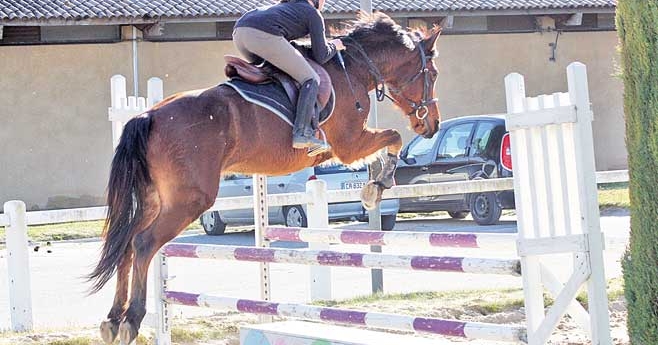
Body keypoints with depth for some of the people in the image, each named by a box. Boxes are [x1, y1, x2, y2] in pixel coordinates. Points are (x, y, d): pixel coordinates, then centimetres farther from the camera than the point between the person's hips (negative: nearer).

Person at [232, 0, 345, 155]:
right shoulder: (314, 14, 18)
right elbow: (320, 56, 13)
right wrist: (333, 46, 32)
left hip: (238, 32, 8)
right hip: (264, 36, -8)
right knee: (311, 80, 0)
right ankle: (303, 134, -15)